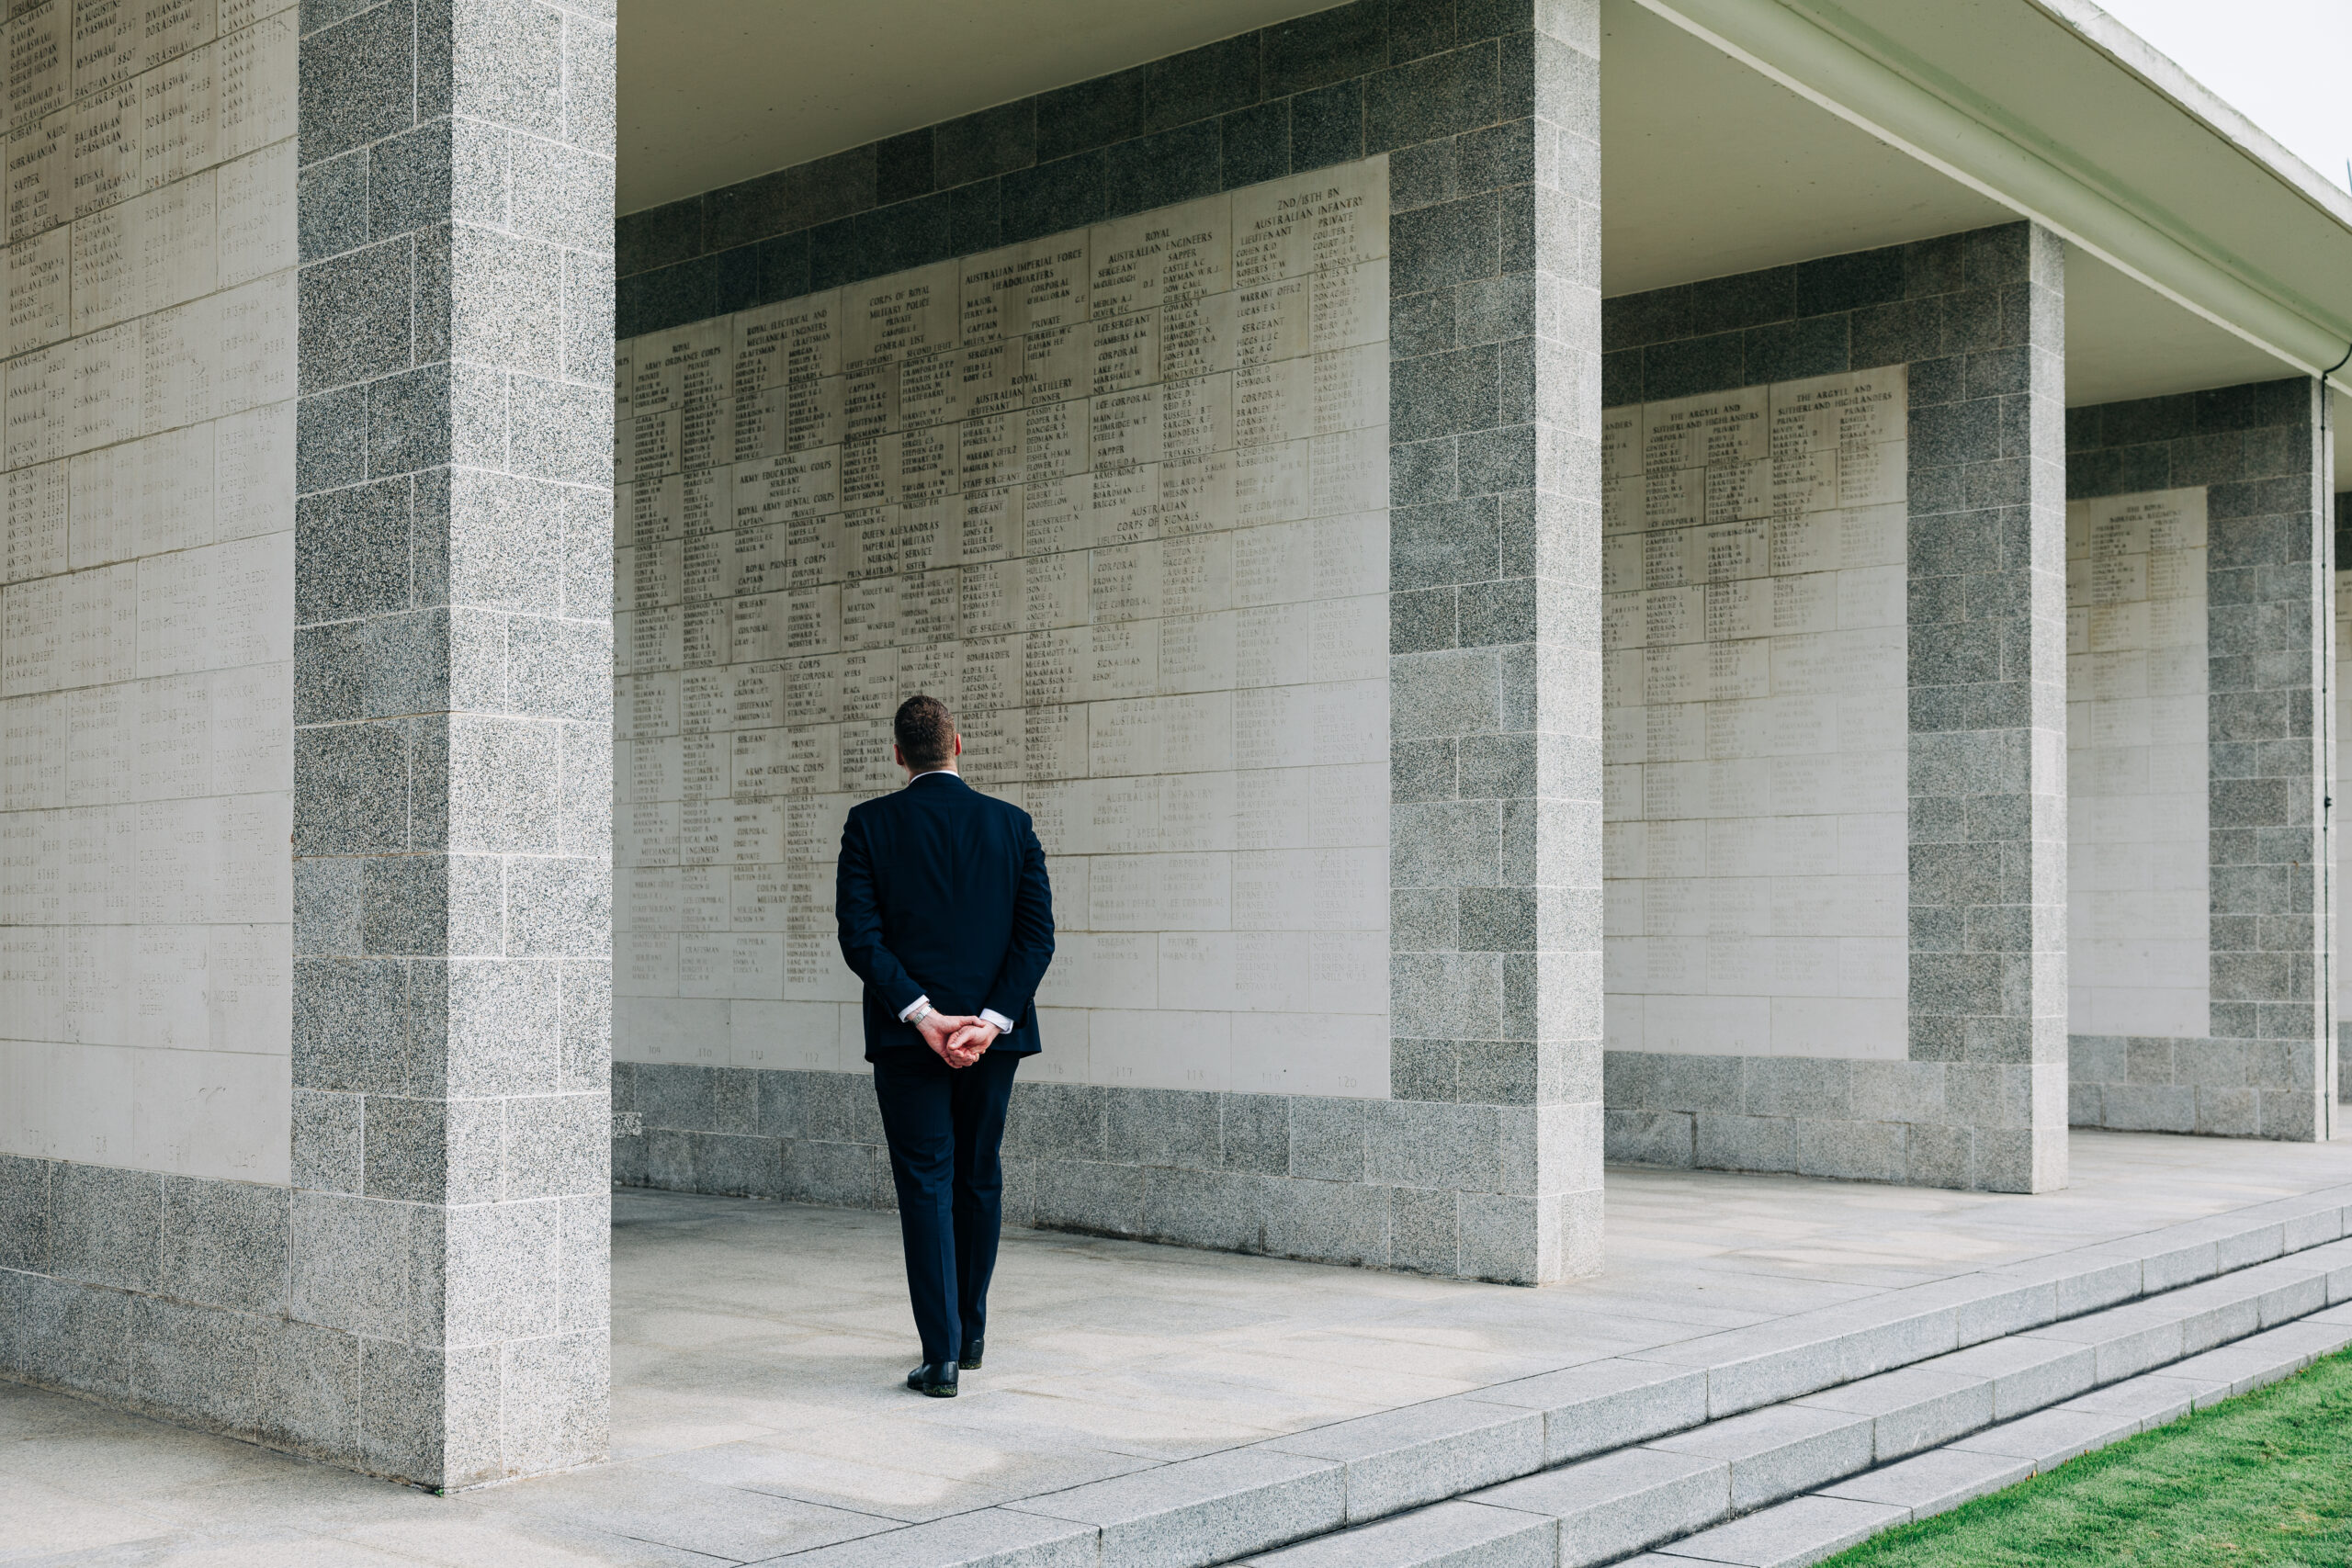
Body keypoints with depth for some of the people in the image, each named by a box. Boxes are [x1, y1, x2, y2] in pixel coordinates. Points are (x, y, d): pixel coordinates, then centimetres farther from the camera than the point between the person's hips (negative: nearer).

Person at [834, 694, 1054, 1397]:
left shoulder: (870, 825, -3)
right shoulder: (1012, 824, 2)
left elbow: (859, 934, -11)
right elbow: (1038, 932, -5)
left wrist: (919, 1013, -13)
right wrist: (991, 1020, -11)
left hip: (908, 1032, -2)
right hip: (993, 1034, 3)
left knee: (926, 1187, 1)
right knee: (979, 1179, 17)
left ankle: (942, 1354, -4)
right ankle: (970, 1332, 30)